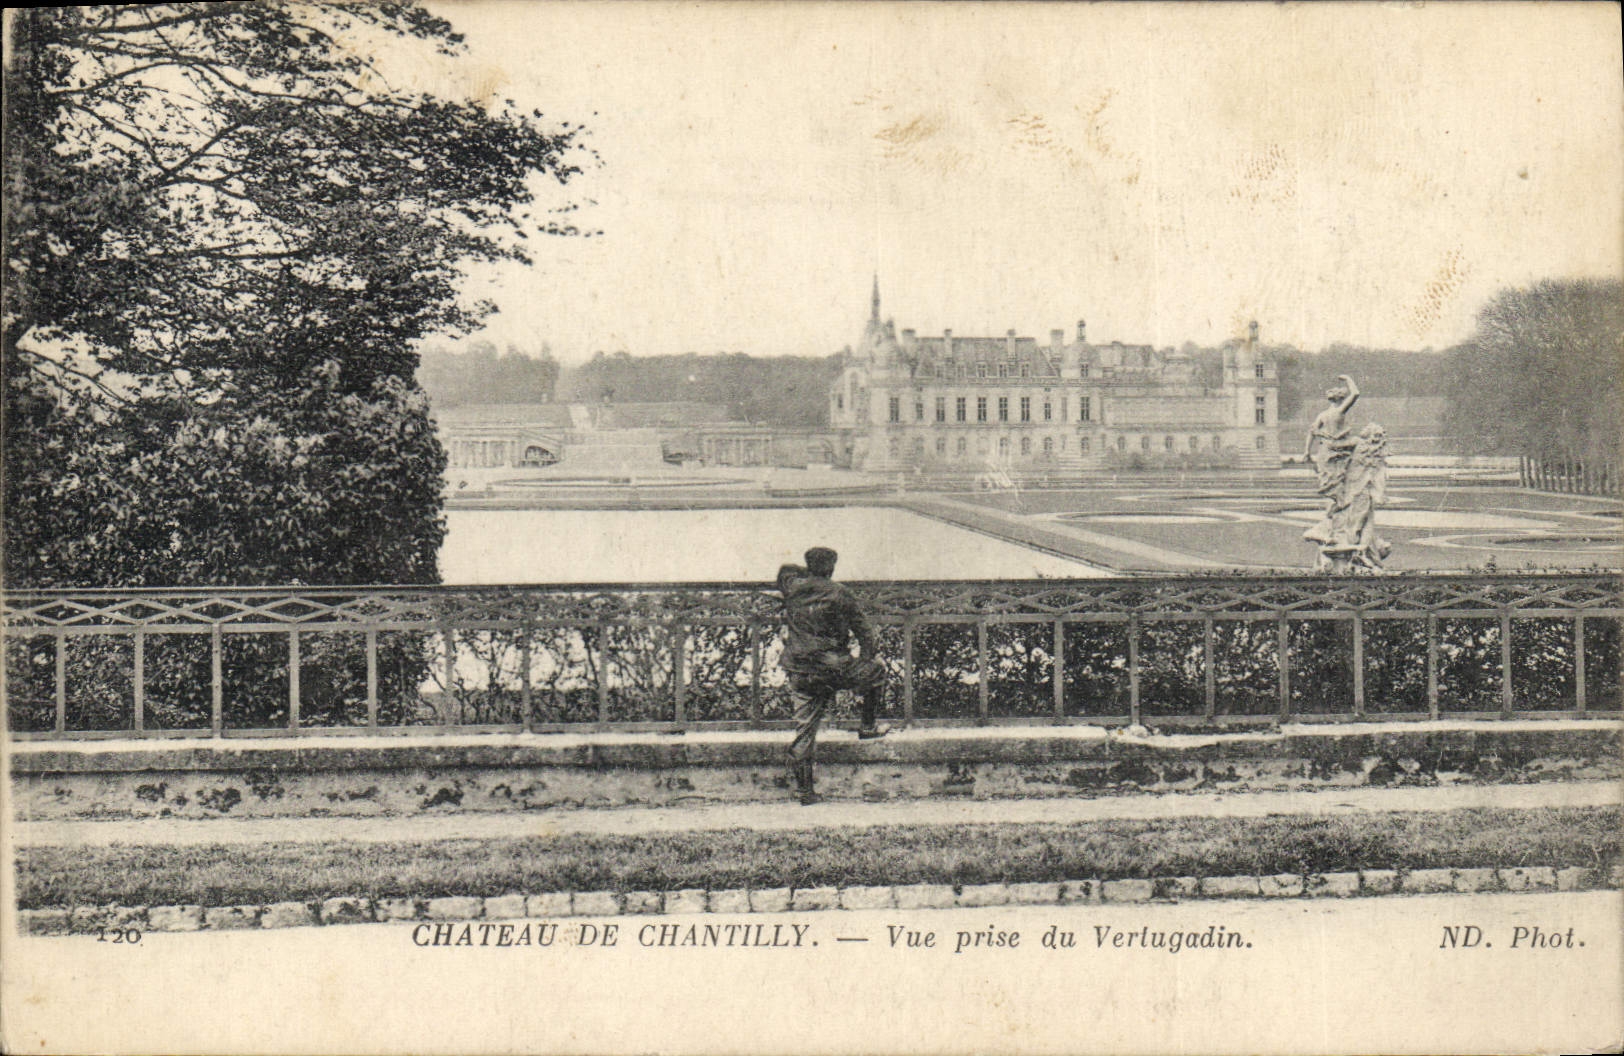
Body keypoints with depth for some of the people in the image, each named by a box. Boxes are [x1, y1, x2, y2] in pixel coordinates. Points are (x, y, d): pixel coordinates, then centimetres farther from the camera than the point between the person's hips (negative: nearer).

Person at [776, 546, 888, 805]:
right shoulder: (838, 593, -8)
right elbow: (863, 630, -2)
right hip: (832, 668, -4)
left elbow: (786, 570, 28)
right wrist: (865, 658, 11)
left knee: (804, 729, 9)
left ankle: (803, 789, 9)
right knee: (876, 672, 22)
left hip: (799, 672, 4)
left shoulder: (792, 588, 2)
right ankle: (868, 726, 26)